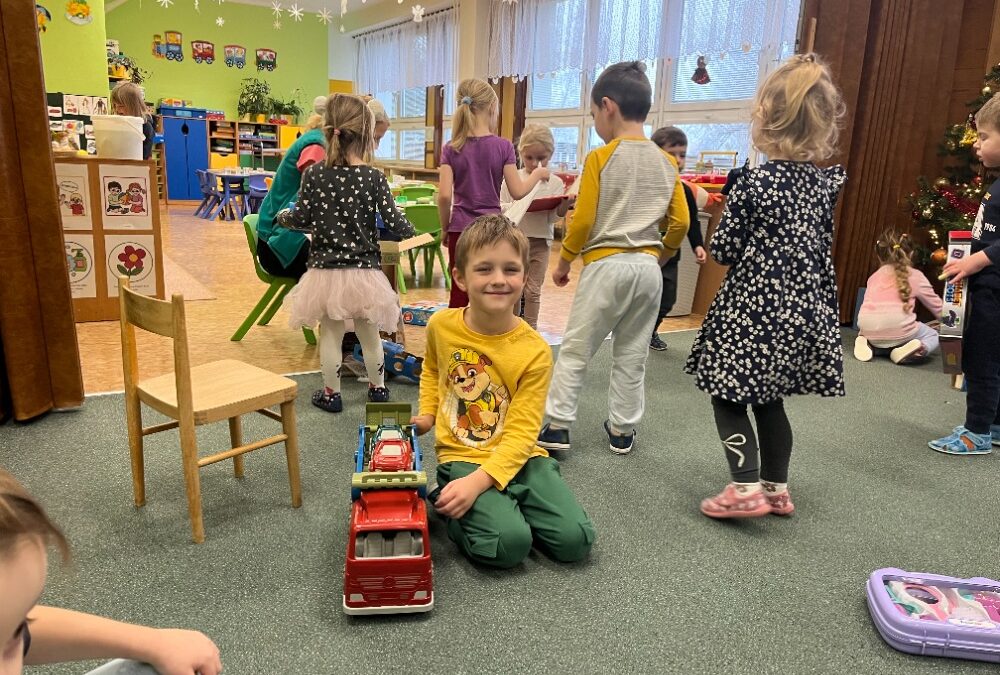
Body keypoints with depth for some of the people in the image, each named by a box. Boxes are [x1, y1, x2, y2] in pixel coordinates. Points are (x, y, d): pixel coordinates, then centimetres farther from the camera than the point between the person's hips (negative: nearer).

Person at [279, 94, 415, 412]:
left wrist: (283, 218, 22)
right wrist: (410, 230, 14)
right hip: (364, 270, 0)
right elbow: (393, 222, -8)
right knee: (369, 333, 16)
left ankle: (331, 394, 23)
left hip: (326, 270, 0)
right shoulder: (373, 178, -9)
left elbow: (302, 219, -1)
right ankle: (378, 388, 32)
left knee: (330, 333, 13)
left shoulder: (315, 174, -6)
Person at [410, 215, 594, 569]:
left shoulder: (535, 351, -14)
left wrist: (478, 482, -27)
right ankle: (448, 507, 5)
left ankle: (495, 508, 9)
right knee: (508, 543, -24)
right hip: (462, 457, -1)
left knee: (576, 539, -14)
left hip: (518, 457, 1)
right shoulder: (441, 326, -5)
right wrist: (428, 414, 8)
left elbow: (521, 434, -15)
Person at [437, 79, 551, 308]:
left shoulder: (451, 149, 0)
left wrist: (445, 228, 7)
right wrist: (537, 174, 14)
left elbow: (444, 196, -6)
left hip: (461, 229, 2)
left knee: (459, 296, 8)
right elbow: (517, 192, -3)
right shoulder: (503, 146, -5)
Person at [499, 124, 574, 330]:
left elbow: (556, 215, -6)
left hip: (541, 241, 0)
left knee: (533, 290, 7)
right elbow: (499, 207, -1)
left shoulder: (555, 183, 1)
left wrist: (566, 203, -24)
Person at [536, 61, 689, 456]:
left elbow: (583, 220, -9)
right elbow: (680, 222, 6)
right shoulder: (667, 162, 7)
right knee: (632, 356, 13)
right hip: (648, 268, 5)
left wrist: (564, 262, 3)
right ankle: (622, 431, 21)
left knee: (575, 350, 5)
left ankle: (557, 426, 7)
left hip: (606, 265, -5)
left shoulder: (600, 158, -8)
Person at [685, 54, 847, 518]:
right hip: (803, 308, 7)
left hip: (754, 309, -7)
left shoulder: (754, 183, -15)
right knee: (769, 398, 17)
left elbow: (723, 250, -11)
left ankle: (746, 489, 0)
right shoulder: (824, 182, 4)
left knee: (727, 395, 4)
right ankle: (776, 488, 25)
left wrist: (724, 228, 7)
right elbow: (822, 244, 12)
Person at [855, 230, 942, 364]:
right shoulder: (916, 276, 14)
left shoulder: (874, 276, 21)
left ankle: (870, 345, 5)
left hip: (869, 331, 3)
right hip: (897, 331, -2)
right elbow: (937, 306, 25)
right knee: (933, 336, 28)